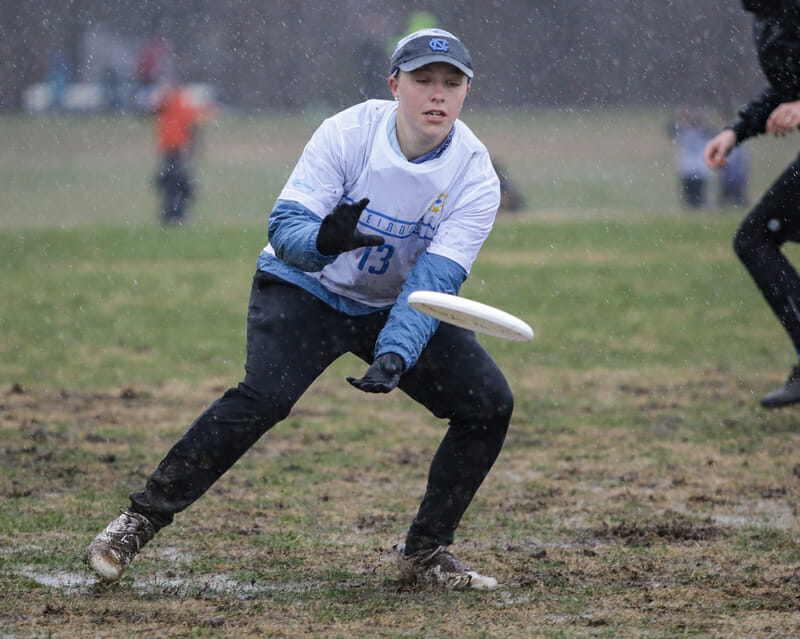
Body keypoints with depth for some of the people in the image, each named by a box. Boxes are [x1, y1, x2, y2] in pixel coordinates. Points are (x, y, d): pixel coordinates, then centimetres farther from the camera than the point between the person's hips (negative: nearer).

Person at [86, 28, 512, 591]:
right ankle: (139, 522, -19)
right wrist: (322, 240, -47)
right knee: (265, 395, -28)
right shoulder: (348, 133, -22)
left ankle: (426, 551, 7)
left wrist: (396, 355, -39)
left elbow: (434, 280, -24)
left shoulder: (476, 177, -18)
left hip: (397, 307, 4)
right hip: (306, 290, -3)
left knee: (490, 403, -10)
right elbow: (285, 226, -24)